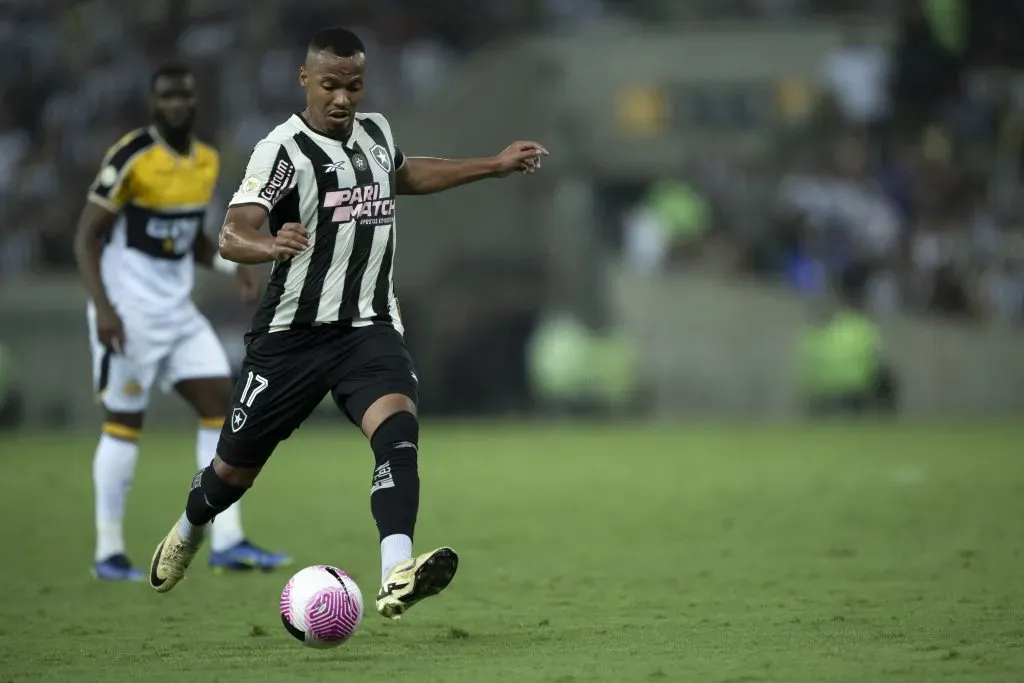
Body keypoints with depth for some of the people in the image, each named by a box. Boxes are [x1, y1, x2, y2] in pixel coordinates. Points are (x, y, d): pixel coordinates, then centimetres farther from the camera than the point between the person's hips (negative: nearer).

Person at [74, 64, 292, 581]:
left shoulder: (207, 161, 7)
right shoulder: (130, 158, -14)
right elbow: (87, 235, -12)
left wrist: (231, 265, 2)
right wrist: (102, 306, -22)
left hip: (178, 310, 7)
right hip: (128, 312, -7)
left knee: (219, 402, -2)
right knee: (124, 422, -2)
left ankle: (227, 543, -1)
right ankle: (108, 552, 8)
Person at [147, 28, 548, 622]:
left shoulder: (377, 132, 6)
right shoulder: (283, 149, -14)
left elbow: (403, 175, 32)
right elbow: (231, 236, -28)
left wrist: (494, 166, 32)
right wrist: (271, 245, -50)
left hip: (369, 327, 3)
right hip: (293, 332, -3)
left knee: (399, 427, -26)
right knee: (237, 466, 11)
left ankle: (397, 579, -41)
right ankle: (188, 533, 47)